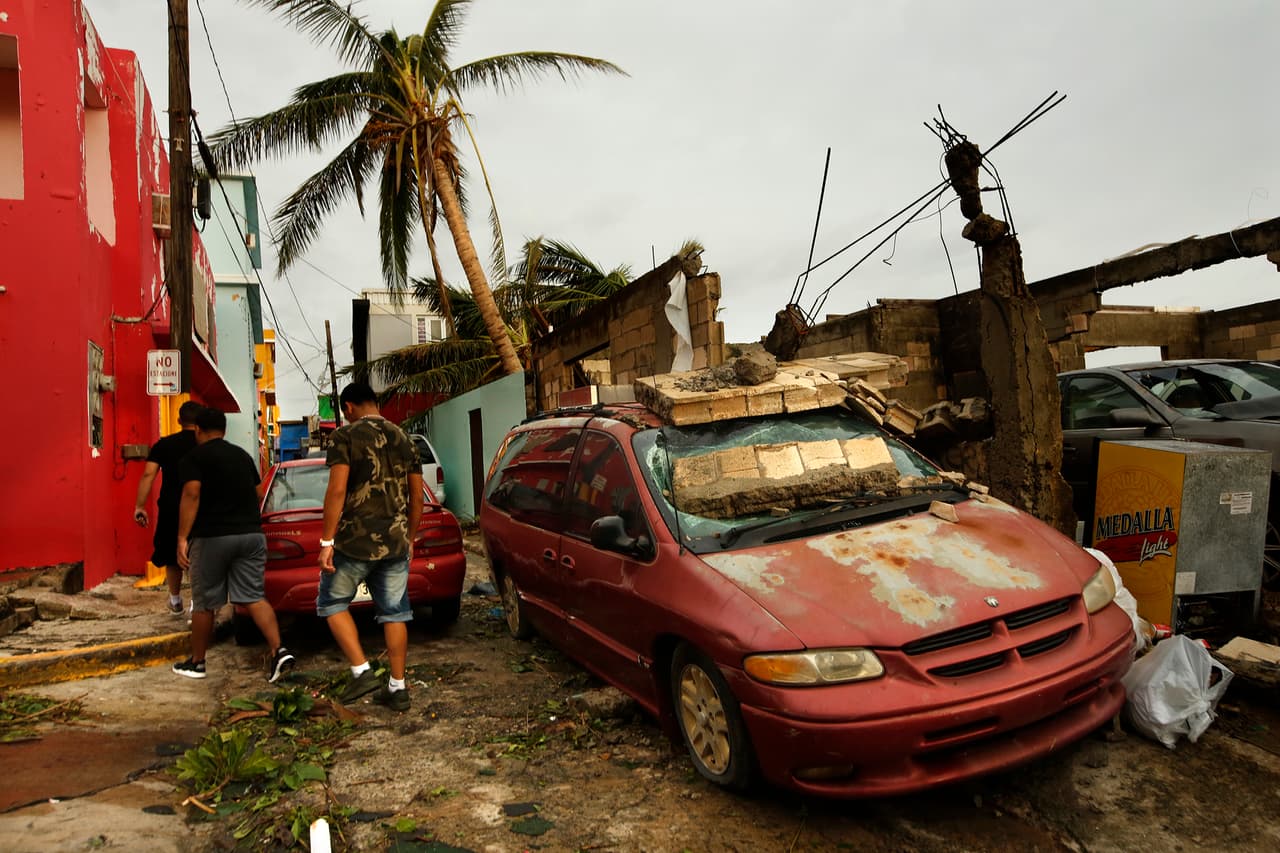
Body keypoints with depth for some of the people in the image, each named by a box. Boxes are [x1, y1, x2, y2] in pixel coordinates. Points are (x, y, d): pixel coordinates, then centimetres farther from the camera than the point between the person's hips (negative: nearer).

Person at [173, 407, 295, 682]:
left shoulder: (194, 458, -2)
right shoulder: (243, 456, 16)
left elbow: (191, 496, -16)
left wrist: (182, 538, -16)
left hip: (212, 537, -4)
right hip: (251, 534, 5)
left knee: (203, 603, 10)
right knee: (253, 597, 3)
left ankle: (196, 663, 24)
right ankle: (279, 651, -12)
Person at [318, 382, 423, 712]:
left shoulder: (345, 436, -6)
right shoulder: (403, 439, 11)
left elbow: (337, 490, -16)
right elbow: (417, 497, 12)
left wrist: (326, 541, -12)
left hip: (355, 540, -5)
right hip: (395, 542, 5)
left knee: (333, 603, 14)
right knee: (394, 613, 10)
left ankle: (362, 672, 5)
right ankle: (397, 688, 15)